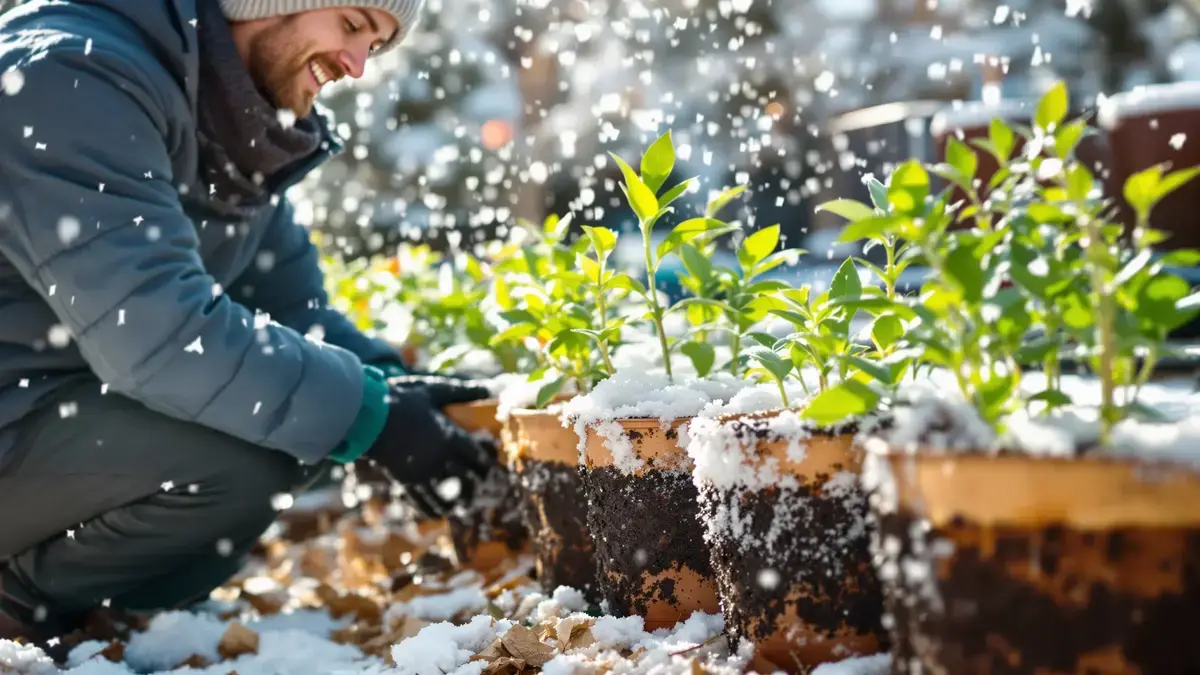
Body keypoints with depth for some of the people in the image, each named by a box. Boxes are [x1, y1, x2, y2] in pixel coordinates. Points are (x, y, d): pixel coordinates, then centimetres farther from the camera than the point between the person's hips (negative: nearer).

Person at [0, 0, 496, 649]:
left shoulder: (241, 123, 7)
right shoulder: (74, 77, -22)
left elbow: (295, 309, 9)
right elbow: (155, 331, -31)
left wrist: (393, 385, -8)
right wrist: (370, 412, -26)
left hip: (85, 400, 10)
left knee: (316, 414, 2)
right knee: (244, 457, -27)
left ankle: (106, 607, 4)